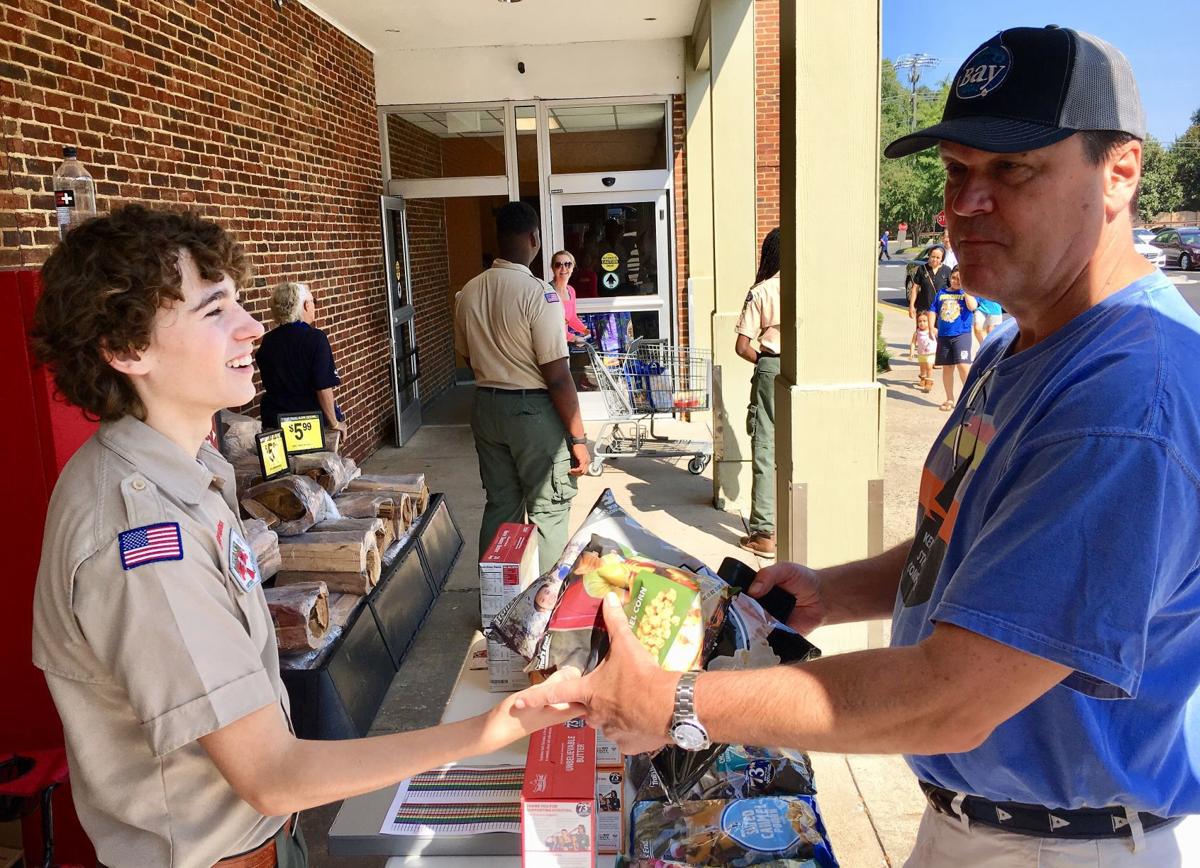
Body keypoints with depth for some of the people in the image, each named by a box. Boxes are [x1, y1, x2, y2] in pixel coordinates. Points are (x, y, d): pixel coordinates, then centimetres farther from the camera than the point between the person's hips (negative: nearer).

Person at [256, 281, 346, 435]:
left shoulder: (267, 341, 4)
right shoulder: (315, 338, -12)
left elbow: (268, 383, 16)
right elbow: (324, 387, -16)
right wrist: (334, 423, -8)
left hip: (274, 421, 6)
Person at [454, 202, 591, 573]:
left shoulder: (469, 292, 2)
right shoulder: (538, 293, -18)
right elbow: (557, 376, -19)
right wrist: (578, 438, -13)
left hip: (486, 407, 7)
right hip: (534, 410, -7)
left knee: (499, 505, 17)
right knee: (547, 512, 5)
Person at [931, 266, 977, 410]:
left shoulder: (968, 293, 3)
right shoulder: (941, 294, 12)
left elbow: (972, 306, -16)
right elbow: (934, 312, 14)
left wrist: (964, 287, -12)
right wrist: (932, 327, -1)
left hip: (962, 335, -4)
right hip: (943, 335, 4)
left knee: (963, 366, -16)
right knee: (947, 367, 10)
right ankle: (950, 399, 21)